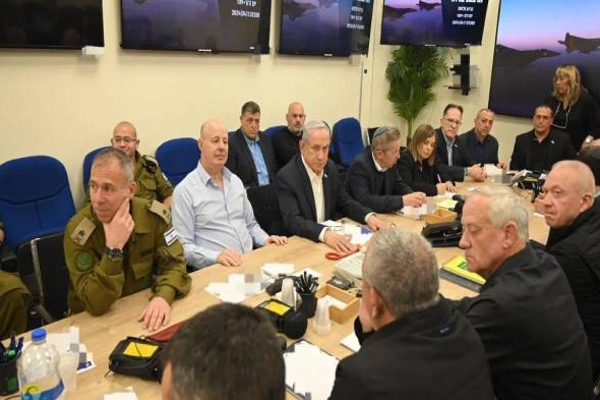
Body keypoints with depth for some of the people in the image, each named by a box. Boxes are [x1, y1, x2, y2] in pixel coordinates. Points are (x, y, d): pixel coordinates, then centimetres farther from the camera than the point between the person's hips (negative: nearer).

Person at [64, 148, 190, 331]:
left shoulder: (155, 215, -10)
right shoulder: (77, 231, -19)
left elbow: (173, 263, -7)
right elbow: (95, 304, -22)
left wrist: (164, 296, -26)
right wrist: (113, 249, -32)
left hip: (144, 311, 1)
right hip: (94, 321, 0)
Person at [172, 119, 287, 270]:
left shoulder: (236, 181, 14)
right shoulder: (185, 190, -6)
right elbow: (184, 247, -9)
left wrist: (265, 239, 3)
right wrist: (216, 256, -24)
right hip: (215, 269, -4)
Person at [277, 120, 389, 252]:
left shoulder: (330, 168, 3)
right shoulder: (286, 176, -15)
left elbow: (344, 202, 11)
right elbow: (292, 221, -24)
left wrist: (369, 216, -7)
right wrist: (324, 233, -39)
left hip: (332, 236, 6)